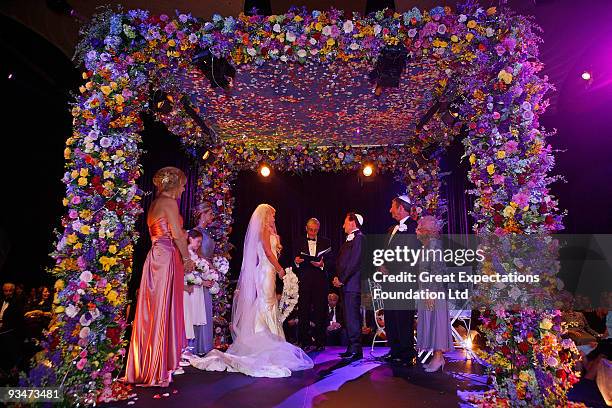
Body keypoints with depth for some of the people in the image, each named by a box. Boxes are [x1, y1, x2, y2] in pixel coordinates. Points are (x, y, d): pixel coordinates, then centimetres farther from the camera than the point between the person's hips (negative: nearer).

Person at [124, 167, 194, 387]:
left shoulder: (155, 204, 19)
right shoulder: (169, 203, -9)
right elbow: (178, 235, -13)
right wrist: (187, 258, -3)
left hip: (157, 257, 9)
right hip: (166, 259, -9)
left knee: (153, 312, 13)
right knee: (163, 311, -3)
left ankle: (146, 366, 23)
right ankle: (159, 368, 5)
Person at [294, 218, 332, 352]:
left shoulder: (325, 242, 12)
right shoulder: (300, 242, 13)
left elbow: (330, 260, 6)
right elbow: (296, 261, 11)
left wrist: (322, 264, -13)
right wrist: (296, 261, -11)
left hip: (320, 281, 0)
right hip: (305, 281, 1)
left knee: (320, 312, 0)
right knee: (303, 312, -2)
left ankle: (320, 343, 9)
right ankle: (305, 343, 5)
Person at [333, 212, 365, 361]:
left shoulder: (359, 237, -10)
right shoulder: (349, 239, 21)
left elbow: (355, 262, -18)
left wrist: (341, 279, -14)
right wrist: (337, 277, 8)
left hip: (352, 284, -10)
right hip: (345, 284, 10)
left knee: (352, 317, -8)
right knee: (350, 317, 12)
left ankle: (356, 350, -3)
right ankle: (352, 348, 19)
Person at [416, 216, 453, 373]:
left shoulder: (433, 244, -14)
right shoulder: (427, 246, 14)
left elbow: (437, 271, -19)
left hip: (433, 292, -9)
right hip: (426, 292, 9)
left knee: (435, 322, -3)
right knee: (430, 323, 11)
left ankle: (438, 357, 4)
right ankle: (437, 356, 18)